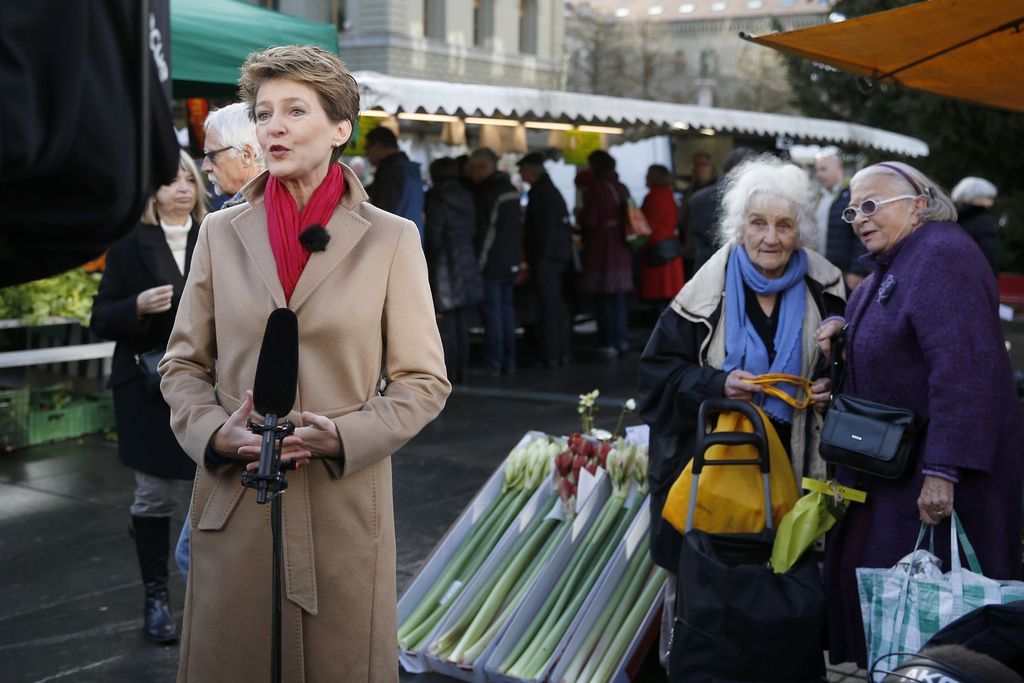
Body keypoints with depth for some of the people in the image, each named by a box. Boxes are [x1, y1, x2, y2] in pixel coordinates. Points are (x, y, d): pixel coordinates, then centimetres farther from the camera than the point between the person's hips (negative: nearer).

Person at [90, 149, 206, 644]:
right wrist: (137, 307, -16)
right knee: (155, 494, 4)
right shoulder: (129, 245, 2)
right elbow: (102, 320, 2)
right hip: (149, 390, -1)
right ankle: (155, 597, 17)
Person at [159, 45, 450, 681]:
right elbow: (183, 364, 9)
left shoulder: (391, 239, -1)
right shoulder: (222, 232, 6)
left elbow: (424, 381, -1)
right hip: (233, 502, 2)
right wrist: (218, 433, -10)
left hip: (345, 503, -1)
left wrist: (339, 436, -15)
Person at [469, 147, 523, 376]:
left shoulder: (486, 192, -14)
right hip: (510, 263, 9)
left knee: (491, 313, -6)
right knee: (507, 310, 13)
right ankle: (509, 362, 17)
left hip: (491, 263, -9)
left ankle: (492, 365, -4)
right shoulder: (510, 189, 13)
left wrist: (479, 262, -14)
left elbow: (486, 232, -17)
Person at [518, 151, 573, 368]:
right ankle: (561, 354, 20)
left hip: (546, 259, -10)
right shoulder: (553, 191, 17)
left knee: (547, 309, -7)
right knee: (557, 308, 14)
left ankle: (550, 356, -6)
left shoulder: (540, 193, -14)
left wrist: (538, 260, -18)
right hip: (559, 258, 10)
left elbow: (545, 229, -20)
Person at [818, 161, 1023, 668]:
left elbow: (963, 370, -27)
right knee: (859, 570, 14)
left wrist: (942, 472, -30)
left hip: (936, 472, -10)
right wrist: (844, 328, 6)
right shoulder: (889, 264, 13)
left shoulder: (942, 257, -18)